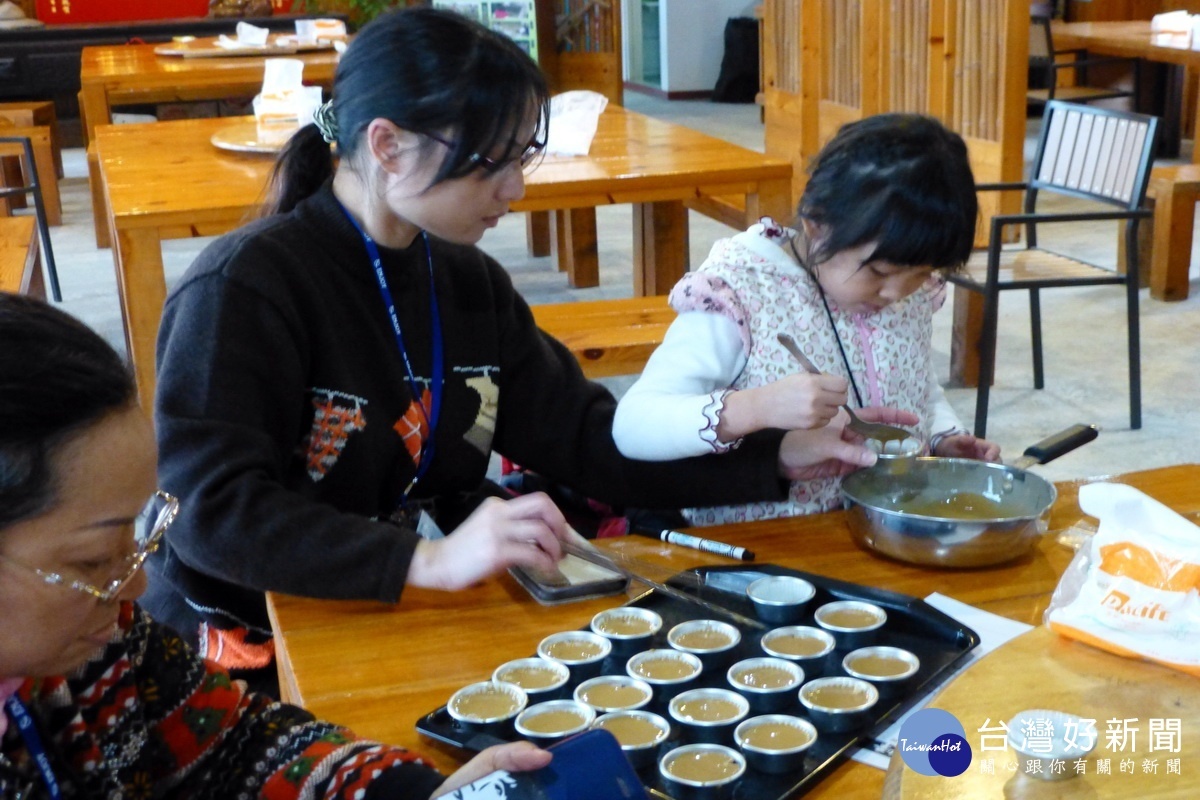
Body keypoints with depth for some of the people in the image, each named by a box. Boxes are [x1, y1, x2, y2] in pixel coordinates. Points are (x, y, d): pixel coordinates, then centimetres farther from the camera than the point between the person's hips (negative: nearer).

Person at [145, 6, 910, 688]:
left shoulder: (469, 281, 5)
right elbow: (211, 510, -25)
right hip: (253, 652, -5)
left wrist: (777, 456, -4)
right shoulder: (244, 285, -16)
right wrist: (428, 560, -34)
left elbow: (587, 439, 6)